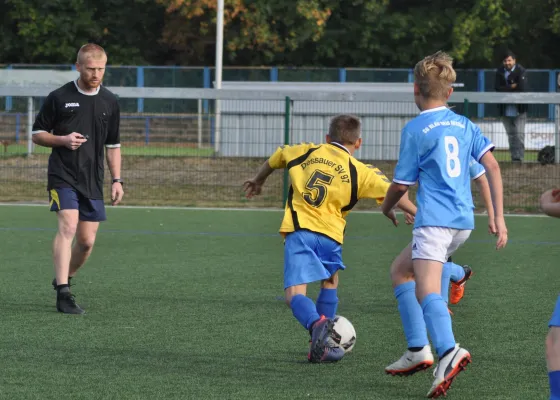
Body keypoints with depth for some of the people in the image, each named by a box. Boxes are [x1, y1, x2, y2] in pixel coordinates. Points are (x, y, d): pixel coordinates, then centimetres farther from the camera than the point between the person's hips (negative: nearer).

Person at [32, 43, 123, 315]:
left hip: (93, 181, 4)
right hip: (63, 177, -4)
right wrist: (63, 140, -14)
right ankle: (63, 294, -25)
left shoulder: (109, 102, 9)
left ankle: (64, 280, 29)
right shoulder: (59, 98, -2)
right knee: (68, 226, -22)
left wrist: (117, 180, 10)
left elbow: (113, 145, 17)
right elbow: (37, 134, 4)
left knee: (87, 241, 4)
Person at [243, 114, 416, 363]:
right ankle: (324, 344, 22)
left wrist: (258, 181, 56)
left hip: (298, 230, 0)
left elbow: (274, 159, 37)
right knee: (330, 282, 26)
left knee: (294, 293, -4)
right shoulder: (359, 172, 11)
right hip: (330, 235, 0)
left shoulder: (306, 152, 20)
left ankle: (317, 324, -36)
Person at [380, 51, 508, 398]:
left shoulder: (415, 129, -3)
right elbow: (492, 165, 5)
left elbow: (401, 184, 0)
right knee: (401, 268, 23)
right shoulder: (465, 125, 14)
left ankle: (449, 350, -48)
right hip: (464, 221, 8)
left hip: (433, 221, -8)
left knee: (427, 289, -22)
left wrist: (387, 208, 22)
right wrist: (499, 217, 5)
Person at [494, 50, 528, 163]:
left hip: (519, 110, -4)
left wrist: (506, 90, -9)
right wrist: (512, 87, -15)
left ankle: (519, 157, -9)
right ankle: (513, 157, 14)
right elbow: (497, 87, -5)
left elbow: (522, 88, -17)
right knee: (511, 134, 9)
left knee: (519, 134, -10)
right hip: (505, 110, 4)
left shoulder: (520, 71, -6)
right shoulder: (500, 72, 7)